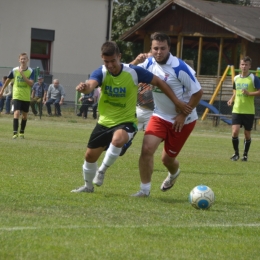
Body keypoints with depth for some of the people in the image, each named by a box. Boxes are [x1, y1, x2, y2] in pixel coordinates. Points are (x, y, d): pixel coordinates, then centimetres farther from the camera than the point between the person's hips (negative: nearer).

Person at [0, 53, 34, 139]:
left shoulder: (31, 71, -5)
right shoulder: (14, 70, -3)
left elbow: (31, 83, -17)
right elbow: (8, 80, 11)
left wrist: (22, 74, -23)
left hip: (26, 97, 2)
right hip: (17, 96, -2)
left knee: (25, 115, 11)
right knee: (17, 112, -18)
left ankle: (21, 132, 28)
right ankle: (15, 133, -21)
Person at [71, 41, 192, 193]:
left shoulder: (133, 72, -17)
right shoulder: (101, 73, -14)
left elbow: (159, 82, -6)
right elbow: (91, 84, -37)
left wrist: (177, 102, -8)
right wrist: (85, 88, -63)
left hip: (126, 122, -3)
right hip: (104, 122, 3)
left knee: (118, 139, -36)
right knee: (90, 155, 8)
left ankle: (103, 170, -10)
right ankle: (88, 186, 38)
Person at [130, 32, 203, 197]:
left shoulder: (179, 68, -23)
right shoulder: (149, 63, -6)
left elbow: (198, 92, -18)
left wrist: (183, 115, -18)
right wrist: (136, 62, -20)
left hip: (182, 120, -4)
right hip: (160, 116, 4)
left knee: (167, 158, 7)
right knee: (147, 149, -16)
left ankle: (174, 173, 45)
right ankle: (145, 189, -2)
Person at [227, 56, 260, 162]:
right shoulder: (236, 78, 9)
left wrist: (249, 93, -21)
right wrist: (232, 99, 6)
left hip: (249, 111, -3)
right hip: (236, 110, 3)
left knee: (247, 134, 6)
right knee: (235, 131, -11)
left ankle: (245, 154, 23)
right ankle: (236, 153, 6)